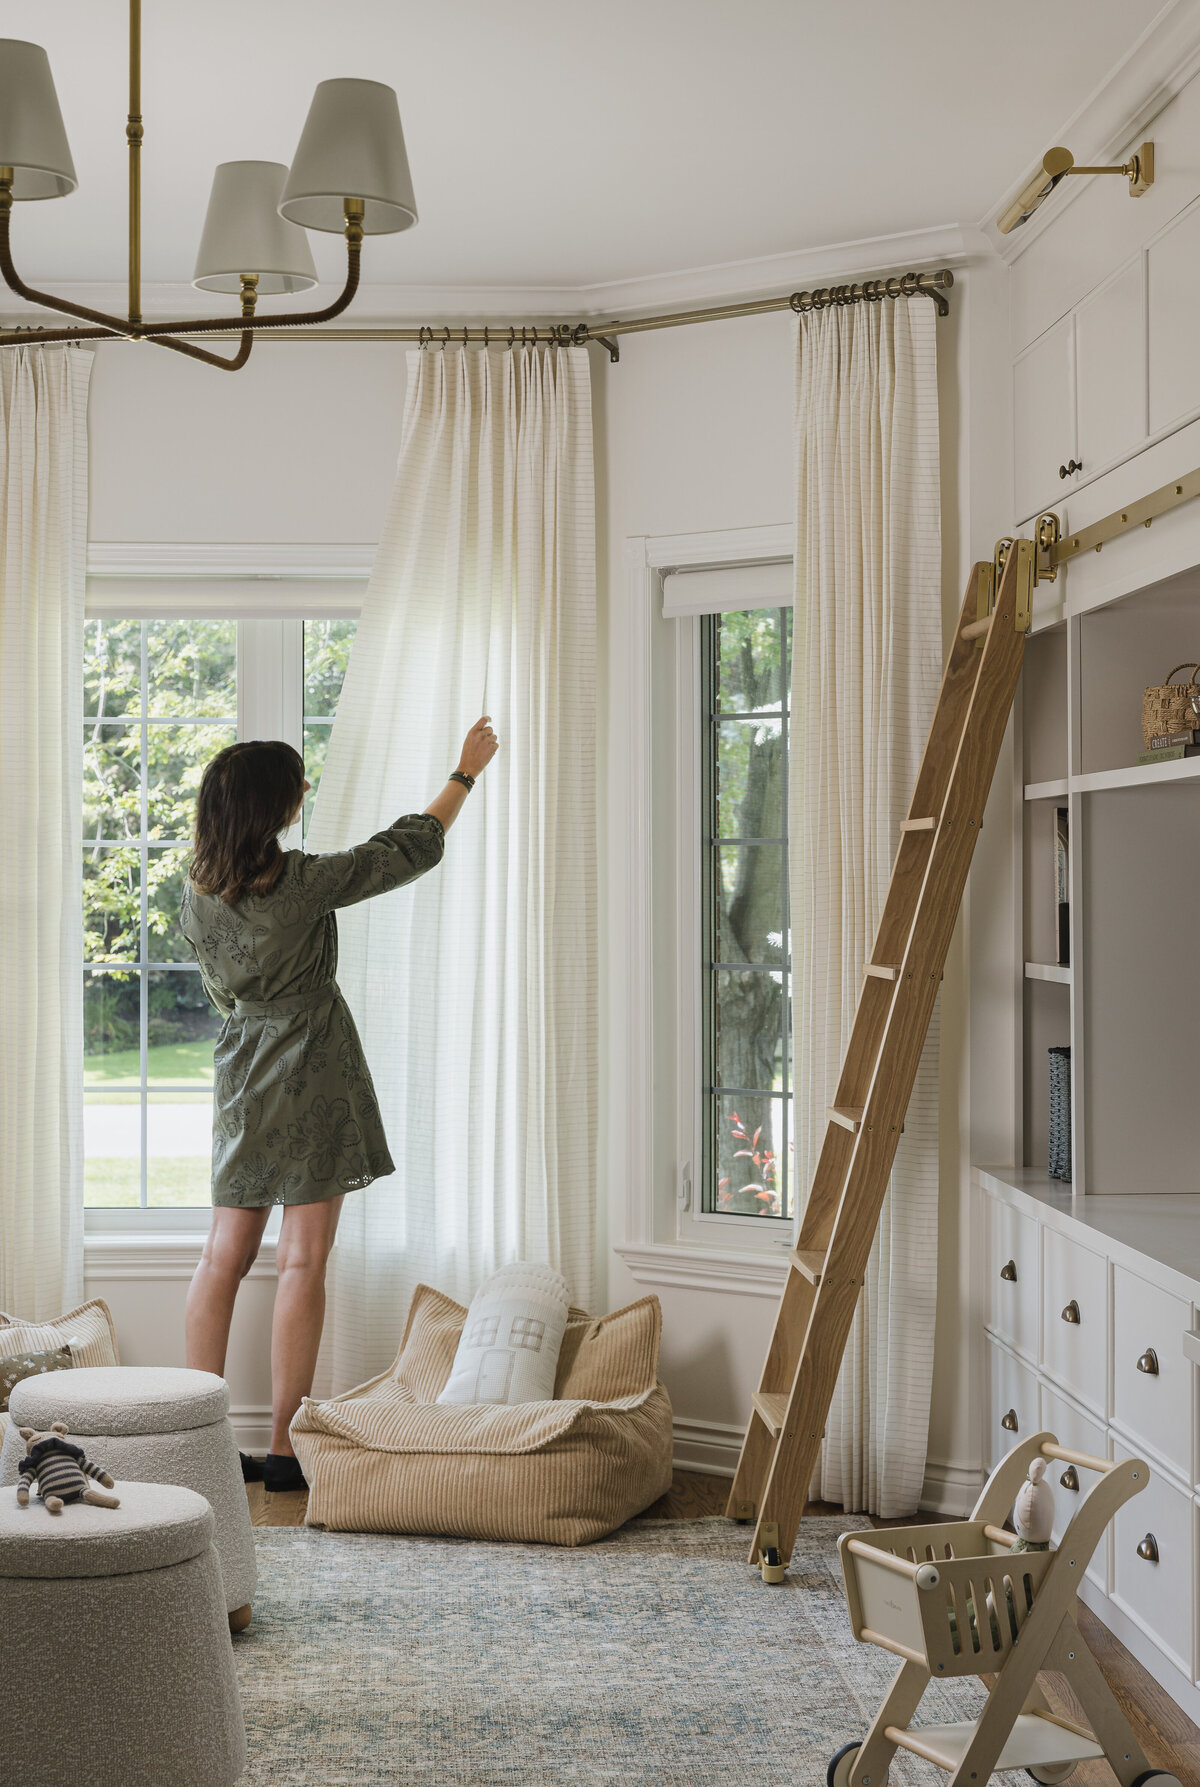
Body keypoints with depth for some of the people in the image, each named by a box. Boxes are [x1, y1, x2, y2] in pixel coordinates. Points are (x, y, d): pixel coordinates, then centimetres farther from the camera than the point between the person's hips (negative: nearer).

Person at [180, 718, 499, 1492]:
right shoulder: (300, 882, -18)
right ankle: (286, 1450, 0)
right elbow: (407, 852, -7)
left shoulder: (198, 890, -1)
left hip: (242, 1073, 6)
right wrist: (466, 773, 7)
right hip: (312, 1078, -6)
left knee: (226, 1255, 9)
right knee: (304, 1261, -2)